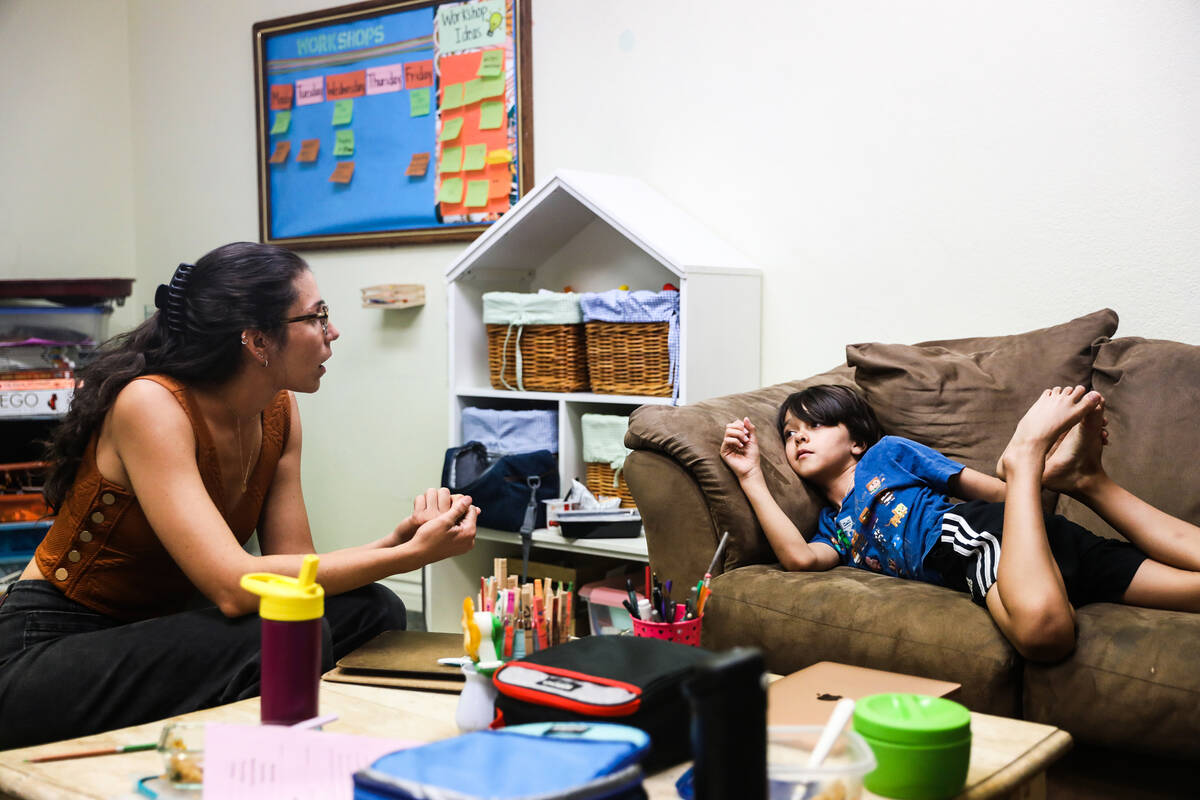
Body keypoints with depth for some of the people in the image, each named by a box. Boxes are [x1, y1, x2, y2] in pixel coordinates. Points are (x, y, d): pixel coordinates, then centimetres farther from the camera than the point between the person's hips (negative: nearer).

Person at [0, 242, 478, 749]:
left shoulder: (278, 412, 0)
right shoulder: (151, 404, -23)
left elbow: (292, 567, -3)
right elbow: (235, 587, -33)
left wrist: (403, 537, -20)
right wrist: (412, 556, -30)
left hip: (158, 635, 8)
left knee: (371, 613, -11)